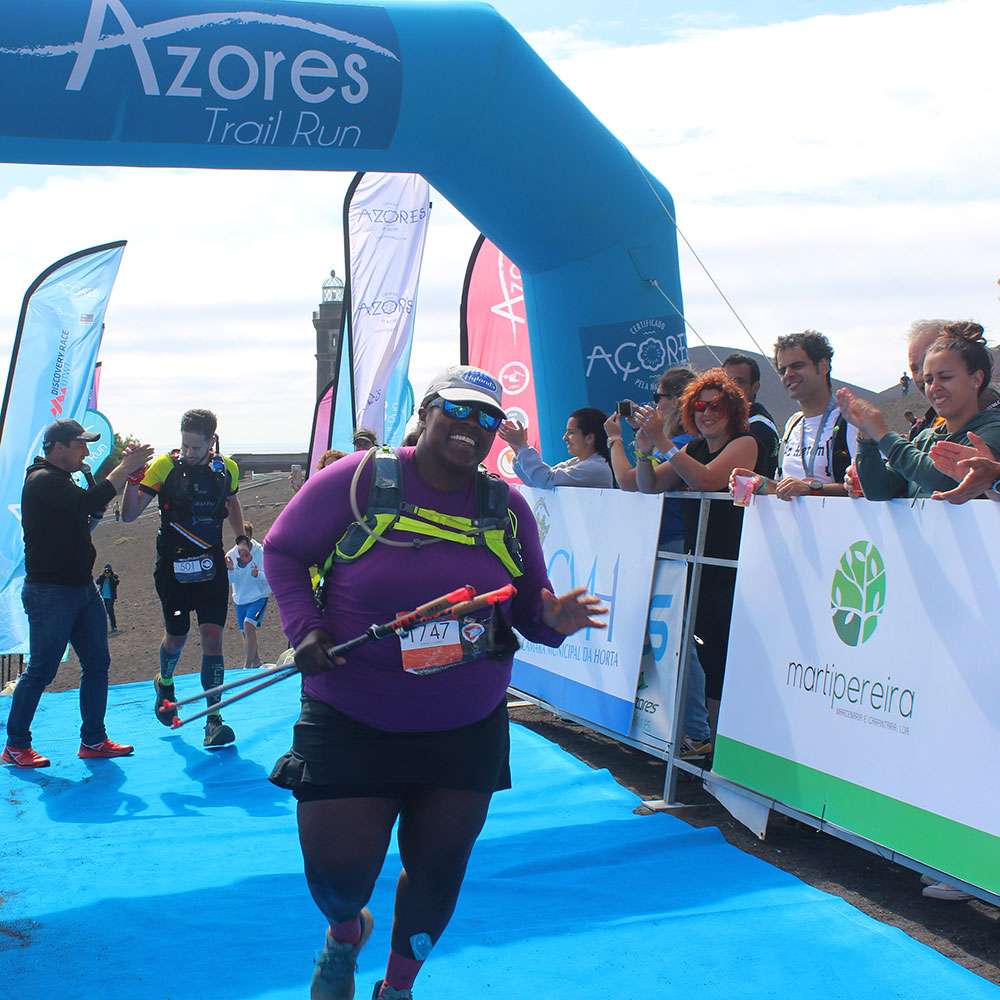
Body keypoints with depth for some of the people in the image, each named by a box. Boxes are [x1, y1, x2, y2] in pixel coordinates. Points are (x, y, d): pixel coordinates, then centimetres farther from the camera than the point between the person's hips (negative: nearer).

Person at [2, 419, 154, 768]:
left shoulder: (60, 479, 18)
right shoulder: (43, 482, -16)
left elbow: (89, 507, 17)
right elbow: (91, 502, -28)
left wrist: (121, 464, 9)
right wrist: (124, 468, -20)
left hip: (81, 588, 10)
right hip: (50, 592, -10)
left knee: (97, 664, 9)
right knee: (41, 671, -3)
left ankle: (93, 741, 17)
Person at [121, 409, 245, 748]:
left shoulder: (226, 469, 0)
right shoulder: (166, 465, -10)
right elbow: (129, 515, -14)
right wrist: (133, 477, -29)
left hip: (211, 566, 1)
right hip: (173, 566, -1)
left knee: (212, 635, -9)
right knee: (176, 637, 12)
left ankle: (214, 719, -7)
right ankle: (164, 683, 46)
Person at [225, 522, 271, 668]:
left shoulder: (260, 552, -12)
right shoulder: (231, 555, -2)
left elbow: (268, 576, -12)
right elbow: (230, 581, -1)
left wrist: (257, 574, -32)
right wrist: (230, 570, -20)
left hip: (258, 597, -5)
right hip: (240, 599, 5)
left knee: (249, 624, -24)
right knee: (245, 632, 12)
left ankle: (248, 663, -20)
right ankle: (256, 662, 32)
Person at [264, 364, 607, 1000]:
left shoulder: (509, 508, 2)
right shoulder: (356, 480, -9)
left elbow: (529, 607, 8)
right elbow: (284, 552, -1)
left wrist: (553, 620, -16)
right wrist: (306, 628, -16)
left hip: (467, 730, 3)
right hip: (351, 726, -3)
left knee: (439, 867, 10)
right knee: (337, 869, 0)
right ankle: (347, 931, 40)